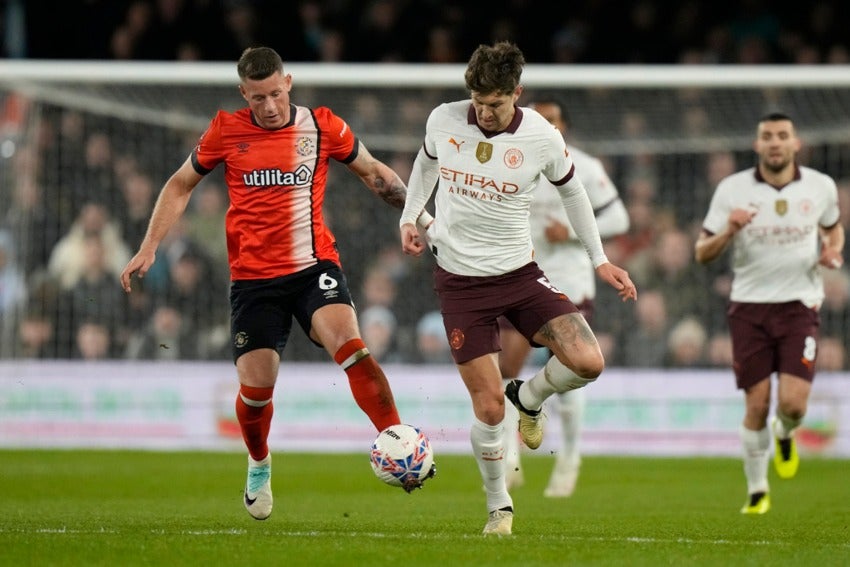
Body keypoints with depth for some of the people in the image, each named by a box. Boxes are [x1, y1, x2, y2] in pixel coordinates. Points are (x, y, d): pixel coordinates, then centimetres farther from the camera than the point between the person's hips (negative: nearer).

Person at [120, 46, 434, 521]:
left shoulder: (322, 126, 0)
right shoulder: (226, 131, 1)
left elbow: (374, 172, 15)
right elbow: (181, 185, 14)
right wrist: (149, 248, 7)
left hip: (314, 267, -1)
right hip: (254, 277, 1)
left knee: (350, 346, -27)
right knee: (256, 386, -2)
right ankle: (259, 465, 28)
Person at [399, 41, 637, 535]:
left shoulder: (542, 137, -9)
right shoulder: (443, 120, -7)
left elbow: (571, 189, 9)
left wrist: (601, 260, 9)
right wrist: (409, 218, 9)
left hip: (519, 273, 1)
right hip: (460, 281, -1)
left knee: (588, 363, -18)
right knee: (489, 408, -6)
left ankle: (529, 398, 15)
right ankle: (499, 507, 17)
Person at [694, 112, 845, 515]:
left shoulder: (820, 187, 1)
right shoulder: (732, 190, -4)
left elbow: (833, 226, 22)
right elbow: (702, 254, -2)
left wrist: (834, 252, 0)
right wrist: (728, 231, -22)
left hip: (800, 305, 0)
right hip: (749, 307, 0)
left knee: (792, 403, -13)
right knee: (757, 406, -2)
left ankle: (785, 434, 25)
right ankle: (757, 492, 17)